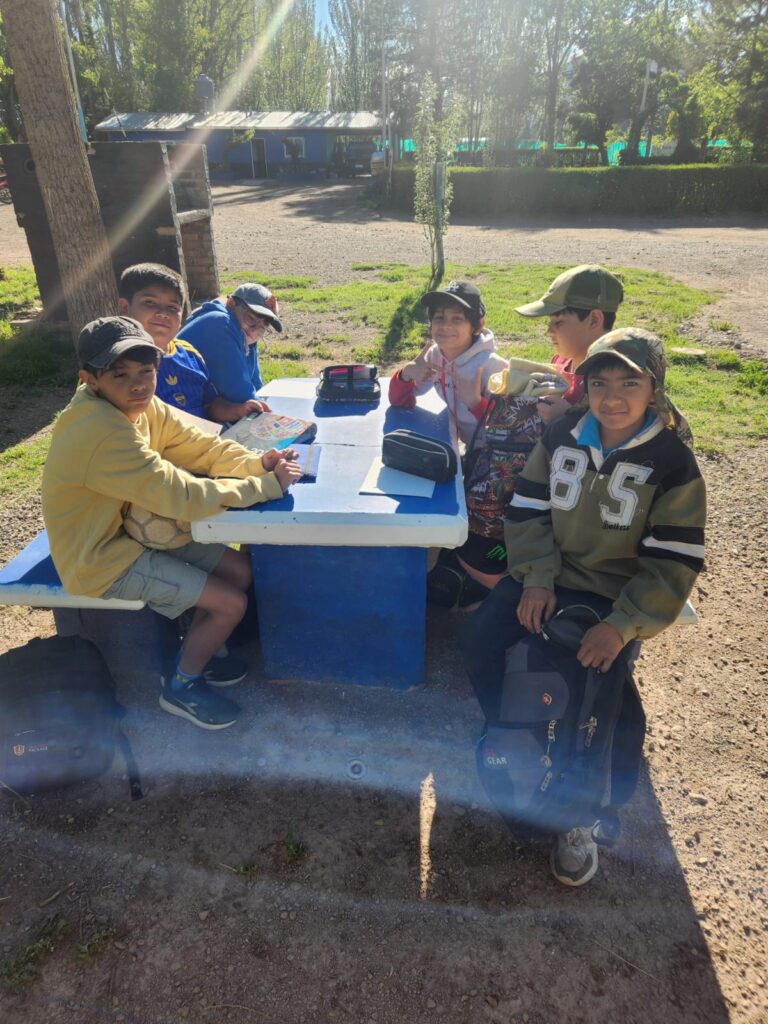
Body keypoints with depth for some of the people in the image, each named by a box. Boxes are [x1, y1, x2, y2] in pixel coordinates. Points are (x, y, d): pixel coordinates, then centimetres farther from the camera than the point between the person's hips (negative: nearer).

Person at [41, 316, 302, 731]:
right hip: (104, 560, -8)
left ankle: (197, 650, 27)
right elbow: (181, 495, -33)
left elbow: (199, 446, -3)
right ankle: (181, 687, 14)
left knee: (240, 570, 5)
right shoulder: (104, 434, -31)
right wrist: (267, 486, -27)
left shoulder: (139, 406, -4)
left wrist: (257, 464, -22)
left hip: (135, 529, 9)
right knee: (231, 602, -9)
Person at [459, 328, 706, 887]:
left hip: (614, 594, -4)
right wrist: (536, 580, -12)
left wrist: (621, 626, -24)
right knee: (476, 639, -12)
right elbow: (528, 510, 1)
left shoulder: (673, 464, -12)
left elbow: (674, 563, -14)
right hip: (549, 574, 4)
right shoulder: (563, 435, -2)